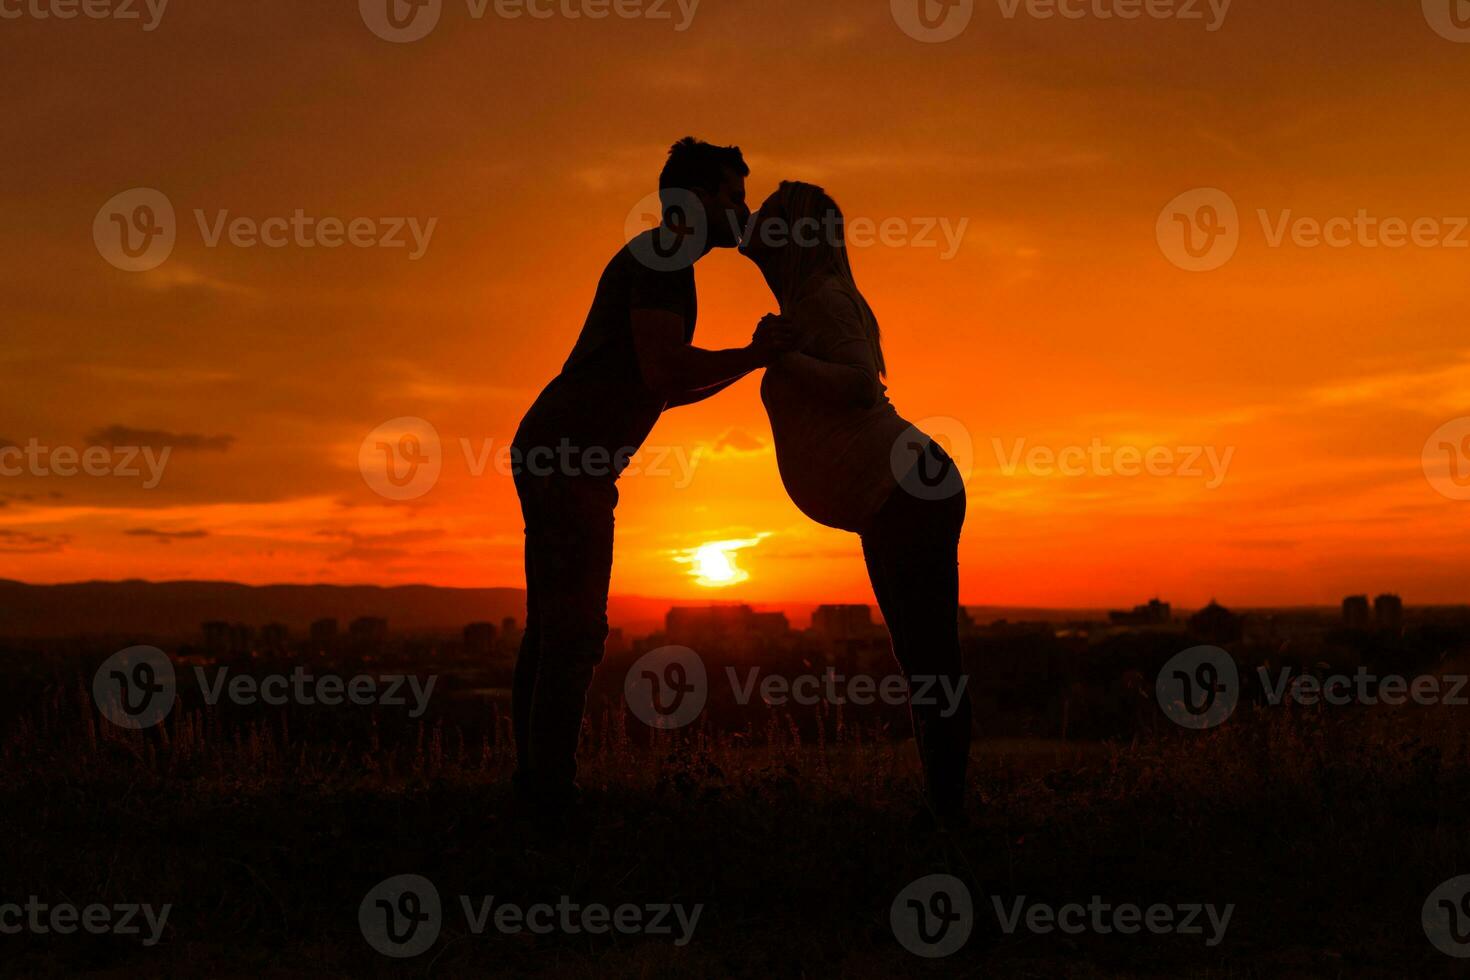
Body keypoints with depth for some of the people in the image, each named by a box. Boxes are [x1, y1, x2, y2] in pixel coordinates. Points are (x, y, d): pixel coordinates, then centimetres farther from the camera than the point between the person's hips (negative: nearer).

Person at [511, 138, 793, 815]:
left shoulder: (660, 263, 25)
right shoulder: (661, 257, -7)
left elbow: (663, 389, 28)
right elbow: (662, 373, -20)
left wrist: (750, 362, 20)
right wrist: (753, 356, -8)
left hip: (552, 456, 11)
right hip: (568, 456, -11)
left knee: (552, 626, 9)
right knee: (574, 627, -12)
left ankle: (535, 782, 12)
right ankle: (552, 790, -11)